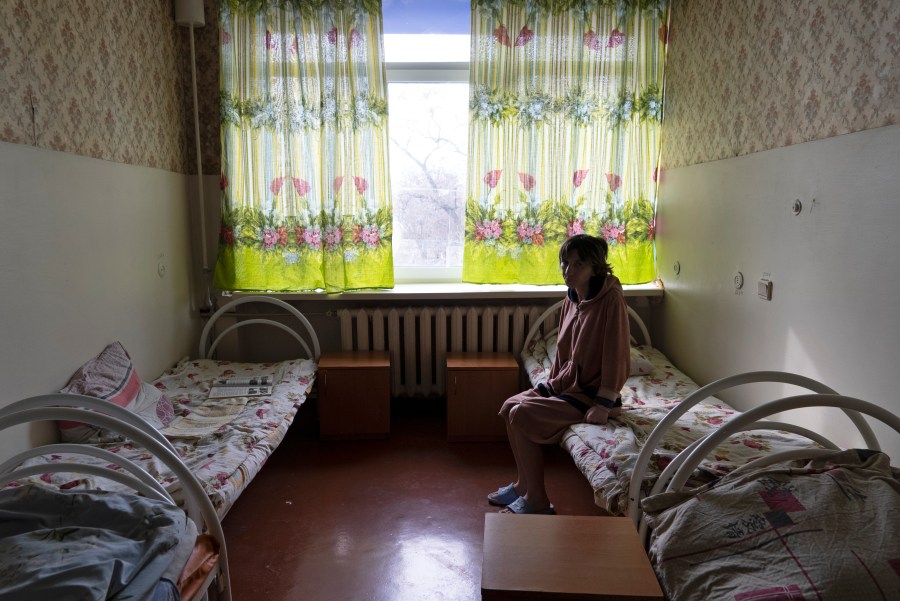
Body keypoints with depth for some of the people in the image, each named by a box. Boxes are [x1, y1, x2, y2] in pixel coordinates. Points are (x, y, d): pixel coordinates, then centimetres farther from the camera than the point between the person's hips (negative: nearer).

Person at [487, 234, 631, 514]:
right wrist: (552, 381, 11)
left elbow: (616, 354, -21)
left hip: (590, 393, -8)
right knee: (510, 406, 1)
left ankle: (537, 501, -3)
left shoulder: (610, 299, -21)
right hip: (565, 384, 9)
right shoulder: (572, 298, 4)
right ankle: (523, 485, 16)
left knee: (523, 415, -18)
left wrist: (604, 404, -21)